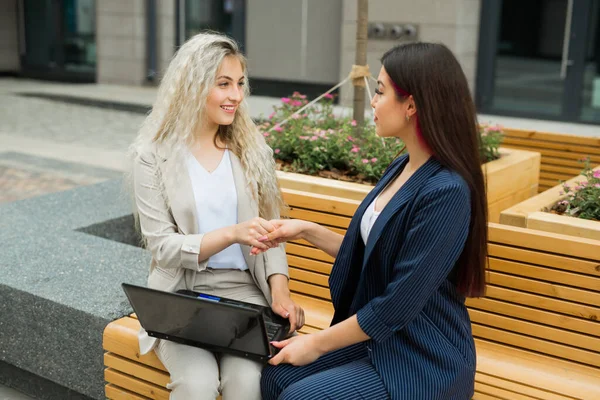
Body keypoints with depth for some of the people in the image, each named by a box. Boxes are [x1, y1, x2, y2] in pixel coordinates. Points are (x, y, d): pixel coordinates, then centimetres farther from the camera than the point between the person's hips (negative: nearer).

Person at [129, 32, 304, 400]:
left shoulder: (252, 147, 6)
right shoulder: (153, 155, -3)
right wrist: (232, 234, -22)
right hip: (180, 292, -1)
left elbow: (268, 230, 7)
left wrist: (279, 288, -10)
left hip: (243, 287, 2)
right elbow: (162, 246, -8)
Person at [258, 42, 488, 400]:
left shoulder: (445, 192, -26)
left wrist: (317, 343, -13)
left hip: (423, 362, -8)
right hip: (380, 338, 8)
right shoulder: (403, 168, 3)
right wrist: (306, 230, 5)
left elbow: (398, 303, -23)